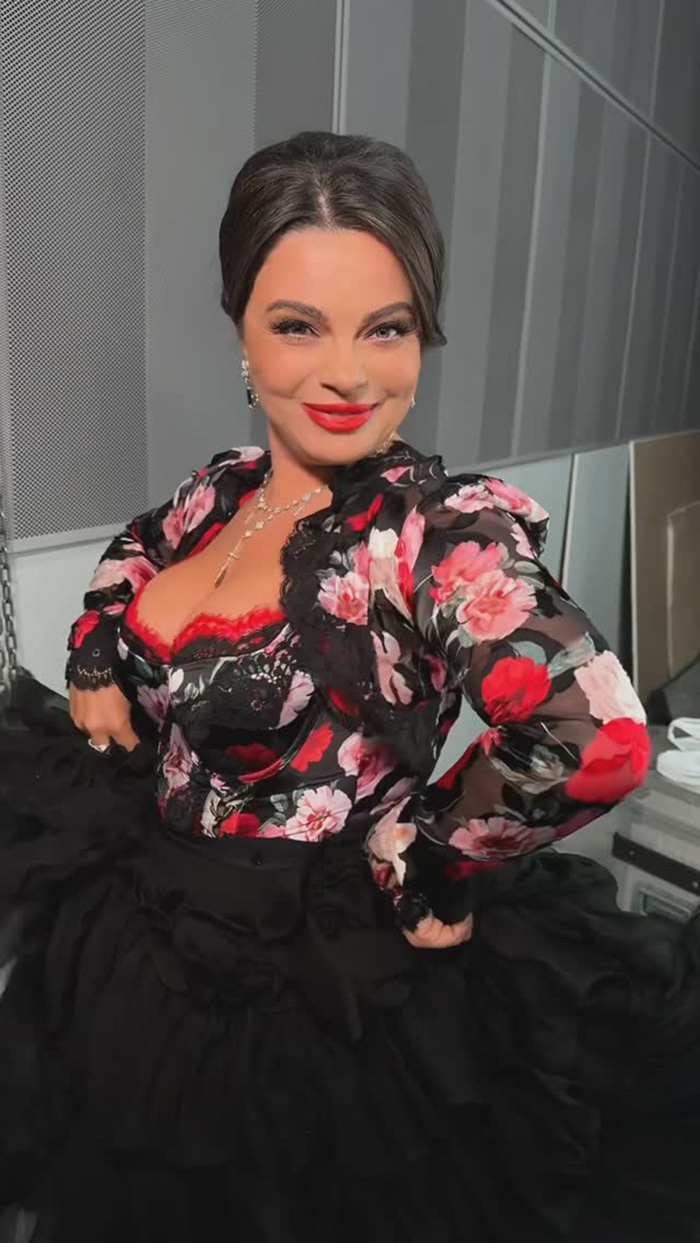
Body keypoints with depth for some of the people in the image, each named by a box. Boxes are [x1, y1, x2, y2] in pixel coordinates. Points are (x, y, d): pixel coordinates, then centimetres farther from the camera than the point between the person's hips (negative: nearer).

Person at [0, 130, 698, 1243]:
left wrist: (423, 869, -27)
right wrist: (96, 669, 2)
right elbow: (127, 569, 19)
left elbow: (596, 739, -41)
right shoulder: (224, 490, -3)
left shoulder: (444, 533, -25)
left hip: (307, 995, -6)